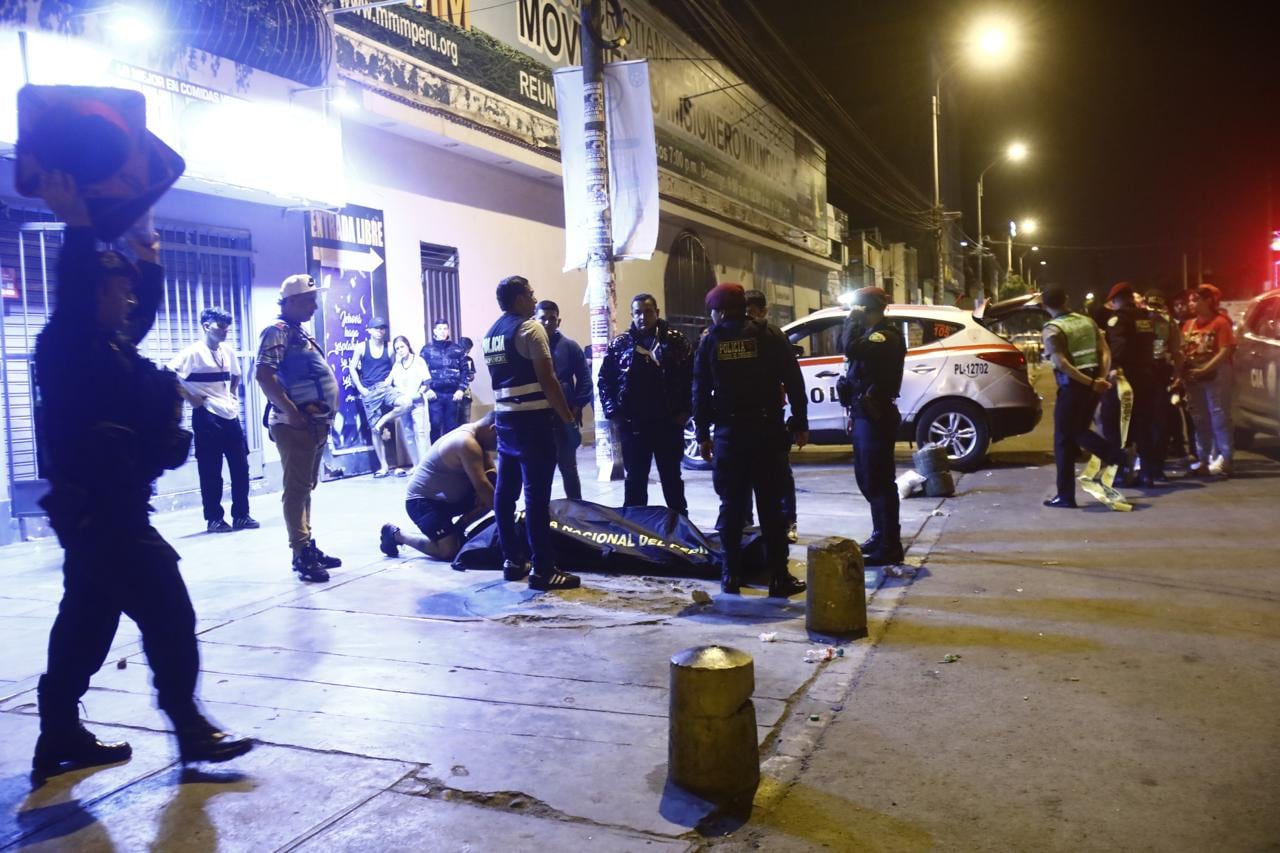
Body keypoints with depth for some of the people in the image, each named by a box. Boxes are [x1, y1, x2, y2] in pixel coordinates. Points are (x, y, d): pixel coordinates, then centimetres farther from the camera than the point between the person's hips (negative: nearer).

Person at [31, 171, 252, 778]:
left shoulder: (111, 346, 14)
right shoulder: (66, 347, -11)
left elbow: (146, 307, 27)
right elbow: (72, 294, -27)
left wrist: (146, 245, 28)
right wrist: (77, 225, -25)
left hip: (106, 510, 10)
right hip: (98, 511, -10)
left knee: (87, 622, 14)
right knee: (167, 614, -7)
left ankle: (60, 738, 24)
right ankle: (189, 727, 1)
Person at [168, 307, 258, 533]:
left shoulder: (228, 351, 9)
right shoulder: (194, 352, -10)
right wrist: (190, 398, -15)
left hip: (231, 415, 6)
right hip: (207, 418, -6)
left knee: (241, 467, 7)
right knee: (211, 471, 1)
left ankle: (241, 515, 17)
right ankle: (214, 518, 11)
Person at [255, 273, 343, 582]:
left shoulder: (300, 333, 19)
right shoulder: (277, 332, -10)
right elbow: (263, 374, -21)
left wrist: (325, 414, 17)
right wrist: (290, 411, -23)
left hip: (315, 423, 9)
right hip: (295, 424, -9)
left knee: (306, 487, 14)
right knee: (297, 487, -7)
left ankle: (308, 546, 21)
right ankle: (301, 554, -5)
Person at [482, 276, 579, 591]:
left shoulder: (490, 334, 15)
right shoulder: (530, 327, -10)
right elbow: (547, 379, -15)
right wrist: (567, 416, -8)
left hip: (504, 418, 9)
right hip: (533, 419, -9)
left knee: (505, 490, 10)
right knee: (536, 495, -8)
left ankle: (512, 559, 17)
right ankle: (542, 569, -6)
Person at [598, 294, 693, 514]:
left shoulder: (676, 341, 0)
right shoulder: (619, 344, 4)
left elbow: (691, 377, -2)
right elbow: (605, 380, 6)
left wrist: (685, 410, -8)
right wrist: (613, 411, -2)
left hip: (669, 423, -1)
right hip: (632, 425, 1)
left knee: (672, 478, 11)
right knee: (635, 480, 10)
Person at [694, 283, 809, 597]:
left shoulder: (709, 341, 3)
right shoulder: (769, 335, 2)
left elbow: (700, 391, 3)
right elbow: (794, 382, -1)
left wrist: (702, 433, 8)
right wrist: (800, 424, 4)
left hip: (729, 432, 1)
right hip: (767, 430, 0)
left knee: (732, 506, 8)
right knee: (770, 506, 2)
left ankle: (731, 575, 10)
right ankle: (779, 577, 2)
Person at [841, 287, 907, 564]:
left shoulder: (885, 336, -16)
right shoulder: (872, 334, 18)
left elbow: (850, 349, -30)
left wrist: (853, 319, -20)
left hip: (876, 416, -11)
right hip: (865, 414, 11)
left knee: (879, 482, -7)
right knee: (868, 479, 19)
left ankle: (890, 546, -1)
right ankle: (881, 535, 31)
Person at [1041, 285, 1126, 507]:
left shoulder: (1051, 330, -11)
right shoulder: (1087, 321, 10)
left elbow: (1062, 364, -22)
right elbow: (1105, 351, 3)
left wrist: (1091, 383, -19)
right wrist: (1102, 378, -7)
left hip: (1072, 387, -7)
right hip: (1092, 385, 7)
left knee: (1063, 441, 2)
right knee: (1080, 431, 25)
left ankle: (1065, 496, 5)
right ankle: (1119, 458, 8)